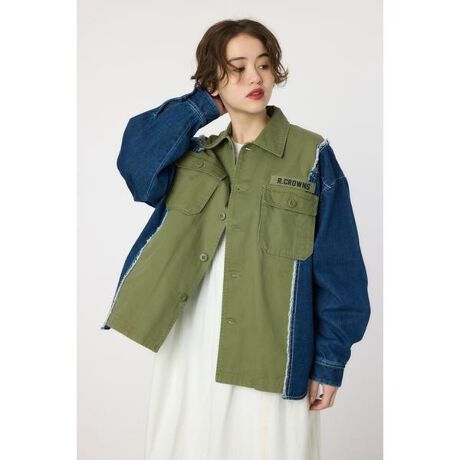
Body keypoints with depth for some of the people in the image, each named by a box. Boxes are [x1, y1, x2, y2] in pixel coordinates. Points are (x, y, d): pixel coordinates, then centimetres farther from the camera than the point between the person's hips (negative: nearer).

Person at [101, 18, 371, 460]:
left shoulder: (312, 155, -3)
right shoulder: (194, 154, 9)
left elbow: (337, 267, -5)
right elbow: (136, 163, -12)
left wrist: (330, 360, -8)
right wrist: (203, 104, -6)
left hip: (270, 352, -3)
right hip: (190, 346, 4)